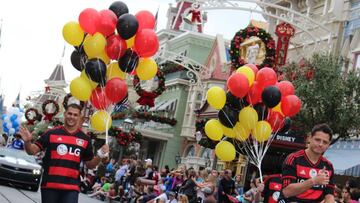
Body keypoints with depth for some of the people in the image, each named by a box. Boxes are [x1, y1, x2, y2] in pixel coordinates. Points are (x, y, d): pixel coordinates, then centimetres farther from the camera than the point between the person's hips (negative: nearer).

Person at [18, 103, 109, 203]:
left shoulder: (85, 139, 7)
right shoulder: (52, 133, 1)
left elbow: (90, 164, 13)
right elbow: (32, 151, 1)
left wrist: (100, 156, -5)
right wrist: (27, 142, -19)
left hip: (72, 187, 1)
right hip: (50, 185, 0)